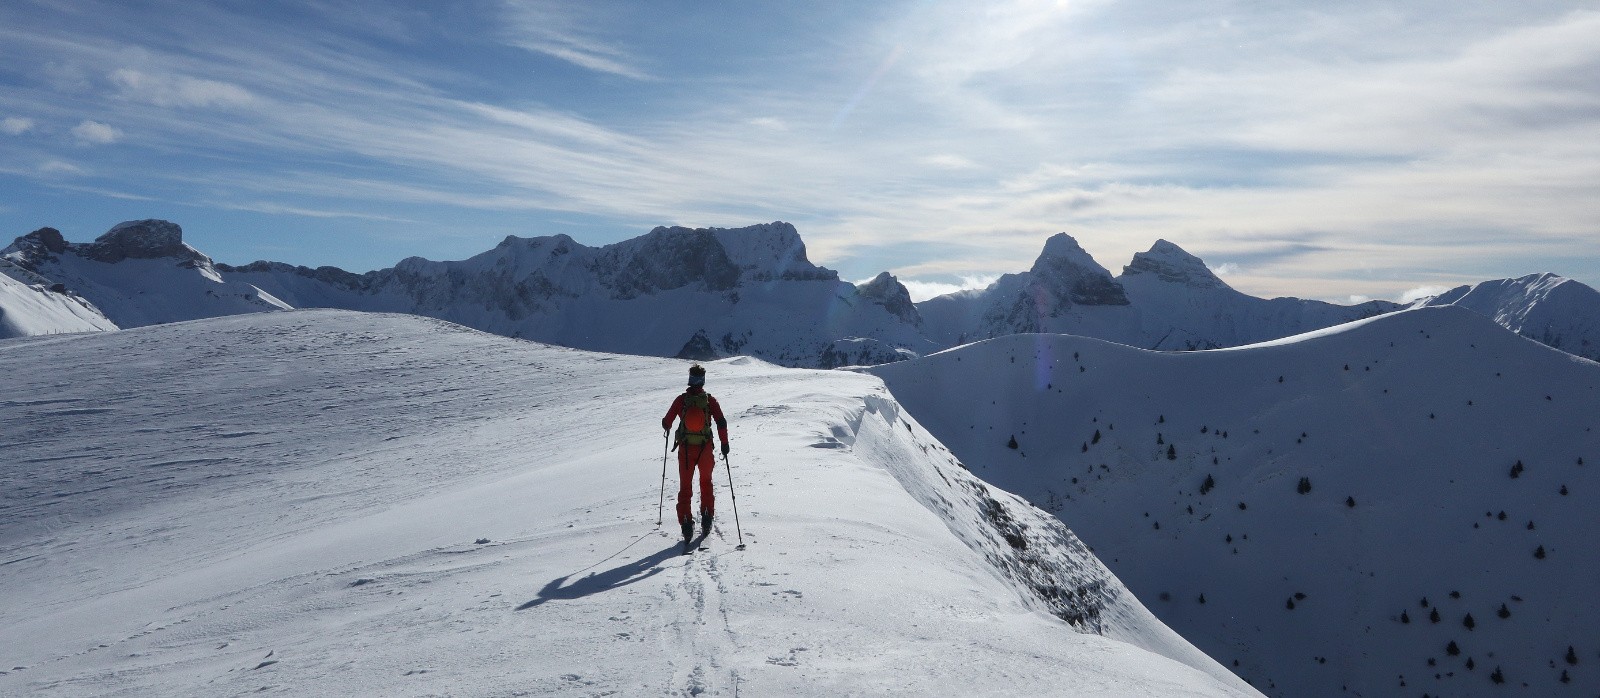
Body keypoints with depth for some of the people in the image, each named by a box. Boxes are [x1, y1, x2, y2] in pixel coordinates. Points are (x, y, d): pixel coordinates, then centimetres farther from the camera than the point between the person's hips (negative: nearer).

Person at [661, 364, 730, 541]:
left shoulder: (681, 399, -3)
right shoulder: (710, 400, -3)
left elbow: (666, 422, 0)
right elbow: (721, 422, -10)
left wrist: (667, 428, 24)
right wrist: (724, 443, -2)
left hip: (685, 448, 0)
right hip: (705, 448, 0)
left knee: (685, 486, 9)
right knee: (706, 482, 20)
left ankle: (686, 523, 1)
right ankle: (706, 517, 13)